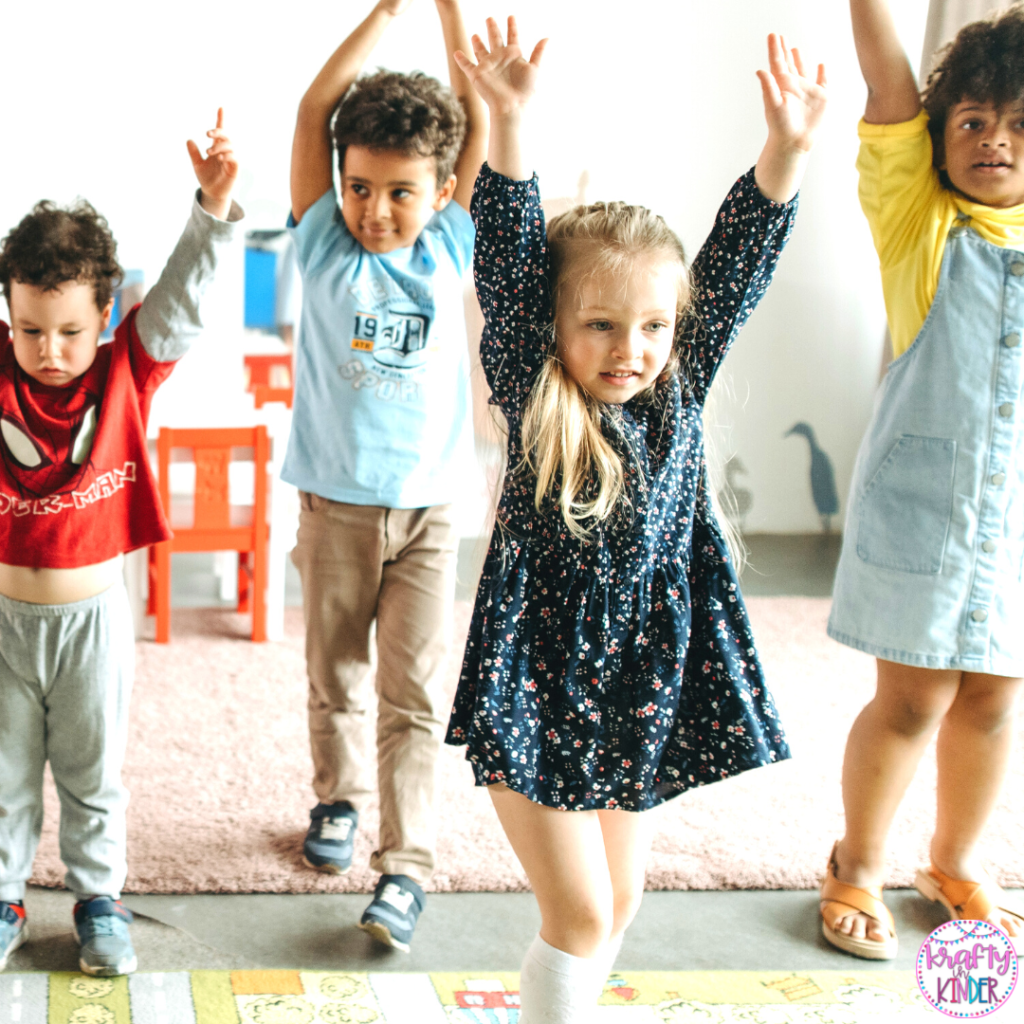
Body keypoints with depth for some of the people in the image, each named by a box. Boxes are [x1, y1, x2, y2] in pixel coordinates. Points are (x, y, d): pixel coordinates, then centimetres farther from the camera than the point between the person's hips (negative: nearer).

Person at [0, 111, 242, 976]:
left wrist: (214, 206, -29)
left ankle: (99, 897, 32)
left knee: (93, 772, 15)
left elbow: (182, 298, -18)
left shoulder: (127, 373, -9)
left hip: (94, 613, -1)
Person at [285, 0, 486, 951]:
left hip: (427, 509, 0)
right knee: (335, 676, 15)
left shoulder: (448, 251, -1)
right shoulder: (326, 248, -4)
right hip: (334, 504, 1)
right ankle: (339, 797, 38)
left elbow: (478, 123, -2)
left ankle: (405, 867, 1)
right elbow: (315, 109, -10)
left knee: (413, 694, -2)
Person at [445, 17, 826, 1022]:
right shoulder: (531, 397, -11)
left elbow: (738, 264, -9)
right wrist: (508, 120, -31)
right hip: (540, 684, -4)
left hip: (648, 681, 4)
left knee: (617, 901, 16)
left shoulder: (679, 391, -3)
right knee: (581, 913, -3)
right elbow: (507, 260, -20)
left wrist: (786, 148, -21)